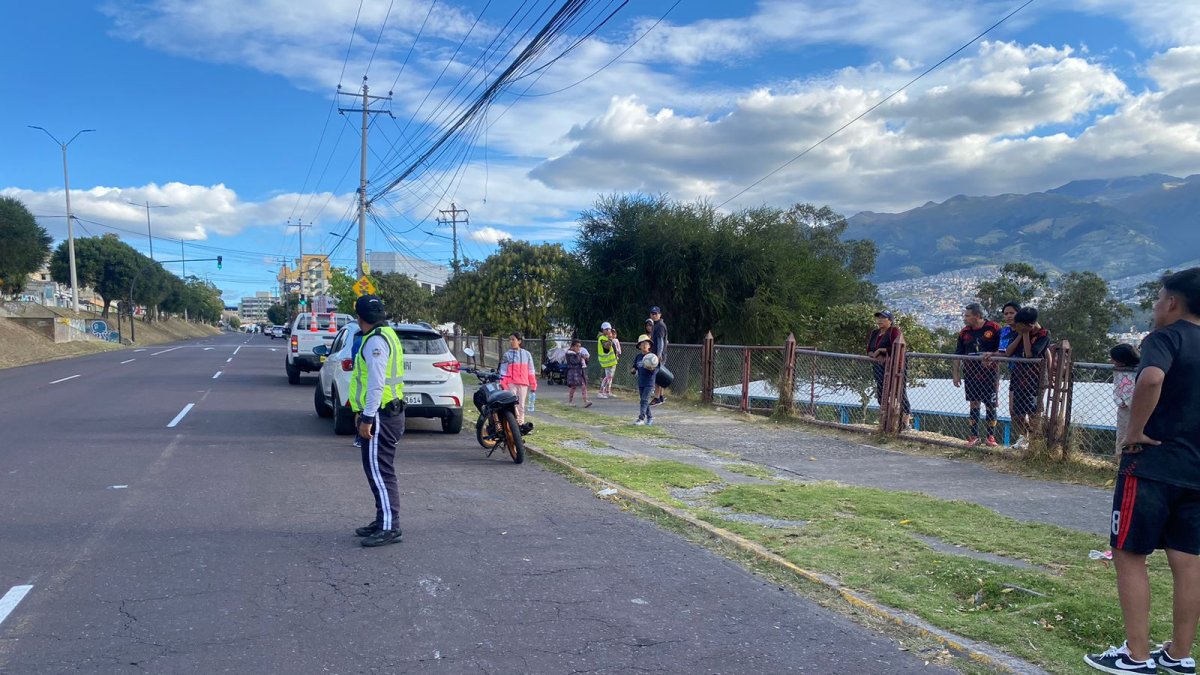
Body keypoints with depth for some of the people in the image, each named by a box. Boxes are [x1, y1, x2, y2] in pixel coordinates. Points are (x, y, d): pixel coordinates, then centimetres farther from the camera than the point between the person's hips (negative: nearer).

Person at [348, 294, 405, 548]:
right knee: (378, 470, 15)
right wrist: (363, 412, 24)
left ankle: (389, 528, -5)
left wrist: (367, 418, -21)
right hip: (386, 413, 10)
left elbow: (377, 383, -23)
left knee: (379, 471, -8)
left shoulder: (376, 341, -16)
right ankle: (383, 522, 23)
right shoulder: (384, 336, 17)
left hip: (381, 417, -10)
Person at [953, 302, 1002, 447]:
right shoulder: (964, 332, 7)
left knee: (991, 405, 3)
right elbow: (958, 355, 12)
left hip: (989, 374, -4)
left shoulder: (994, 328, -6)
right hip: (970, 374, 4)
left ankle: (991, 436, 12)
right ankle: (974, 436, 13)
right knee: (974, 405, 7)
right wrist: (956, 374, 8)